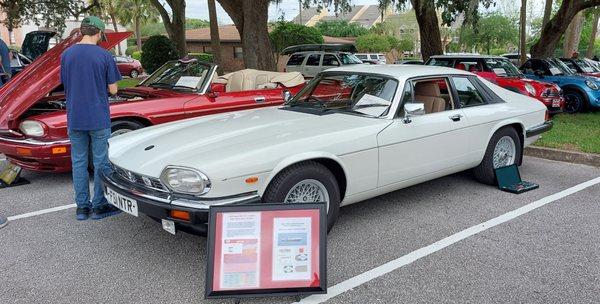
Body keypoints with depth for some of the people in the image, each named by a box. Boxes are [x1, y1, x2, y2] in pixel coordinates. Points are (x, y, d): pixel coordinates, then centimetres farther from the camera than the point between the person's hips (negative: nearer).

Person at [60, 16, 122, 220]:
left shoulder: (66, 55, 1)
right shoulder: (104, 56, -9)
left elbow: (66, 86, 9)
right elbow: (113, 90, -6)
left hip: (75, 119, 4)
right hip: (98, 119, -3)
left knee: (79, 162, 11)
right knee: (101, 163, 7)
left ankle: (82, 207, 17)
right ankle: (99, 206, 13)